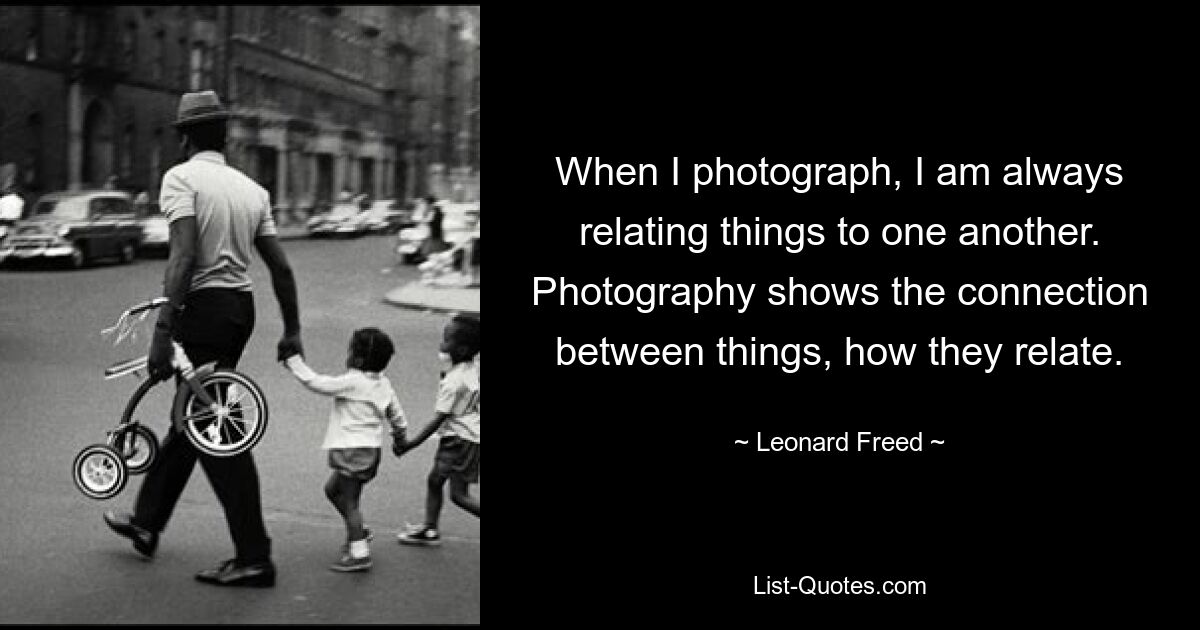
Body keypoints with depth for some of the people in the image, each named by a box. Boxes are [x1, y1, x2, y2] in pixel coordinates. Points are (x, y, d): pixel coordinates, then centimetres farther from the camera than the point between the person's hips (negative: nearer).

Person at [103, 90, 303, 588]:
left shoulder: (182, 177, -7)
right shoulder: (252, 188, 13)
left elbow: (183, 257, -20)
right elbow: (280, 267, 11)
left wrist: (162, 330, -22)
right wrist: (292, 332, 18)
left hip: (202, 306, -8)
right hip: (242, 306, 8)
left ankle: (254, 559, -4)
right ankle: (147, 522, 36)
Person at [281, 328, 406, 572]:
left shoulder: (352, 382, -17)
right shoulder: (383, 384, 8)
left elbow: (316, 383, -17)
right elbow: (396, 414, 18)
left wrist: (294, 361, -6)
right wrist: (400, 433, 37)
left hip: (354, 449, -9)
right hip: (370, 448, 9)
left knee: (349, 500, -3)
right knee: (332, 489, 24)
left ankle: (359, 553, -2)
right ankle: (357, 531, 30)